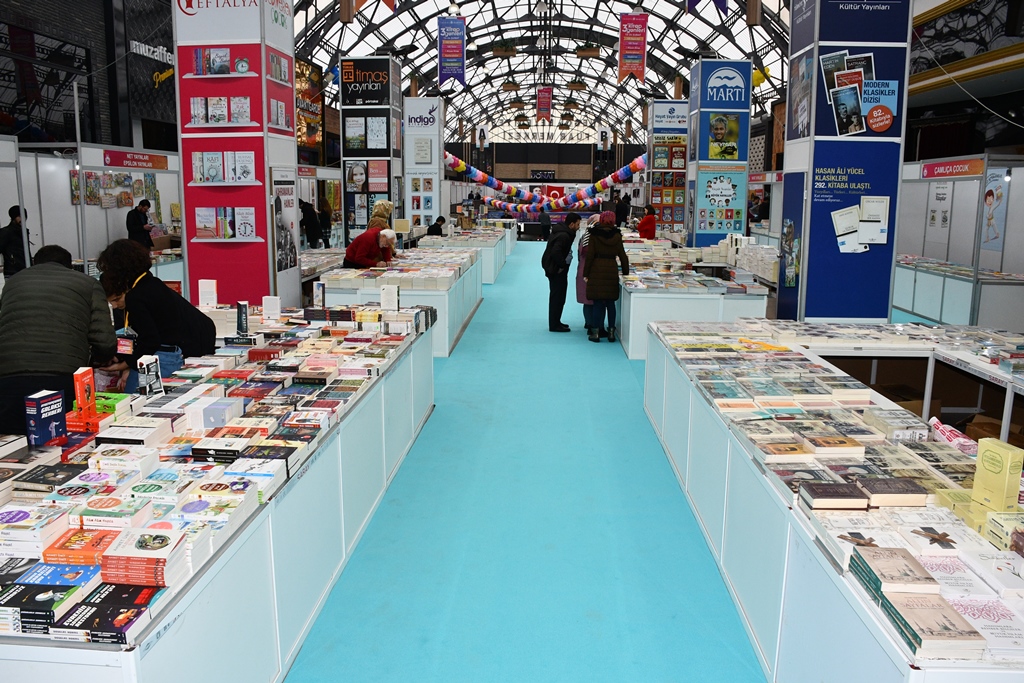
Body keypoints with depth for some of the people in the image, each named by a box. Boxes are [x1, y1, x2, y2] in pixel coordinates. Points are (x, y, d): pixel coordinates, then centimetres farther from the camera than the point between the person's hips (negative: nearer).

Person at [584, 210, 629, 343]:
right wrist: (626, 273, 16)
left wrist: (586, 273, 0)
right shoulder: (617, 236, 5)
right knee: (610, 302, 11)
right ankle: (611, 331, 14)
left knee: (598, 302, 1)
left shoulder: (594, 234, -3)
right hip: (612, 271, 2)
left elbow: (589, 255, -5)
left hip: (597, 271, -2)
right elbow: (622, 256, 7)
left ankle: (595, 332, 2)